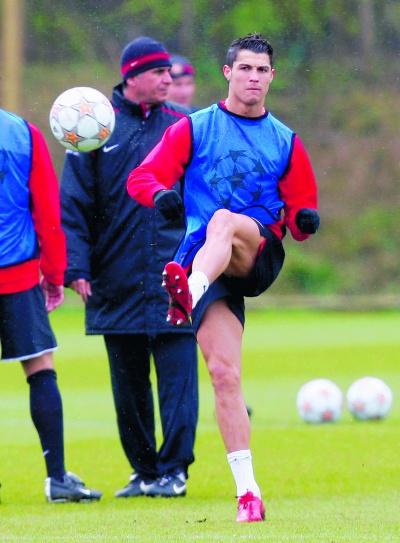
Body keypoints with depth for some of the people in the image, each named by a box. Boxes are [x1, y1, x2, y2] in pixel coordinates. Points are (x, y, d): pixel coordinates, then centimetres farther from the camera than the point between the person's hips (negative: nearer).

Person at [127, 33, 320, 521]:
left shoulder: (285, 142, 16)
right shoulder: (193, 130, 12)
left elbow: (300, 216, 19)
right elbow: (142, 177, 6)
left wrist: (305, 220, -6)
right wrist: (161, 195, -17)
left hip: (259, 255, 0)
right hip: (203, 261, 0)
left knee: (223, 221, -35)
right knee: (223, 373, -13)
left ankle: (188, 294, -63)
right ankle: (248, 493, -13)